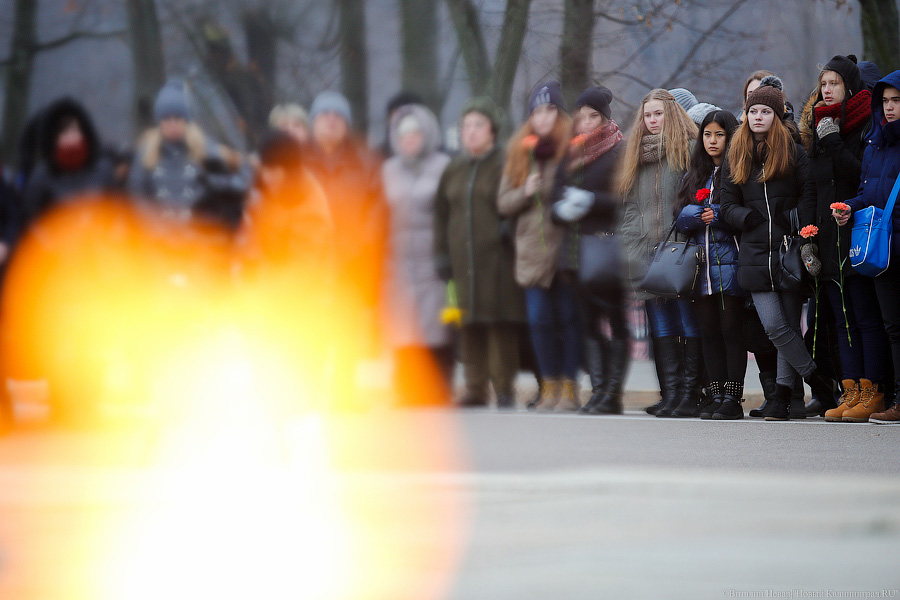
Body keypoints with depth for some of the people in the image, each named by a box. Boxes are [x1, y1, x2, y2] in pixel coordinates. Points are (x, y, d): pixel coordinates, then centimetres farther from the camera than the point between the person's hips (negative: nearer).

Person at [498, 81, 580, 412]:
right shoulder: (519, 152, 13)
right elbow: (503, 203, 11)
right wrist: (526, 192, -6)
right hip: (533, 249, 3)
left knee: (568, 318, -2)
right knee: (539, 319, 2)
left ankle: (568, 387, 2)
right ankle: (549, 387, 10)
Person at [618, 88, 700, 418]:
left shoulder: (688, 150, 0)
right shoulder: (638, 155, 18)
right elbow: (629, 205, 21)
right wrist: (632, 248, 12)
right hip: (648, 253, 6)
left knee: (689, 322, -4)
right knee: (662, 325, 3)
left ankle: (690, 394, -3)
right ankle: (670, 394, 3)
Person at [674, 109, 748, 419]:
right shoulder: (693, 175, 19)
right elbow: (681, 216, 12)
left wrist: (718, 215, -15)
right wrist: (700, 215, -8)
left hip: (730, 261, -5)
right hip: (701, 263, 5)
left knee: (731, 329, -5)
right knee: (709, 331, 6)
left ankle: (733, 398, -4)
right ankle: (716, 395, 10)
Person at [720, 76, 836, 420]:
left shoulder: (794, 153, 5)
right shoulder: (736, 158, 14)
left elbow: (809, 198, 1)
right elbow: (728, 206, 13)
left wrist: (797, 230, -13)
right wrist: (752, 218, -5)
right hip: (755, 255, 2)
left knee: (789, 325, -1)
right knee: (774, 326, -10)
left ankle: (783, 396, 4)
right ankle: (819, 380, 2)